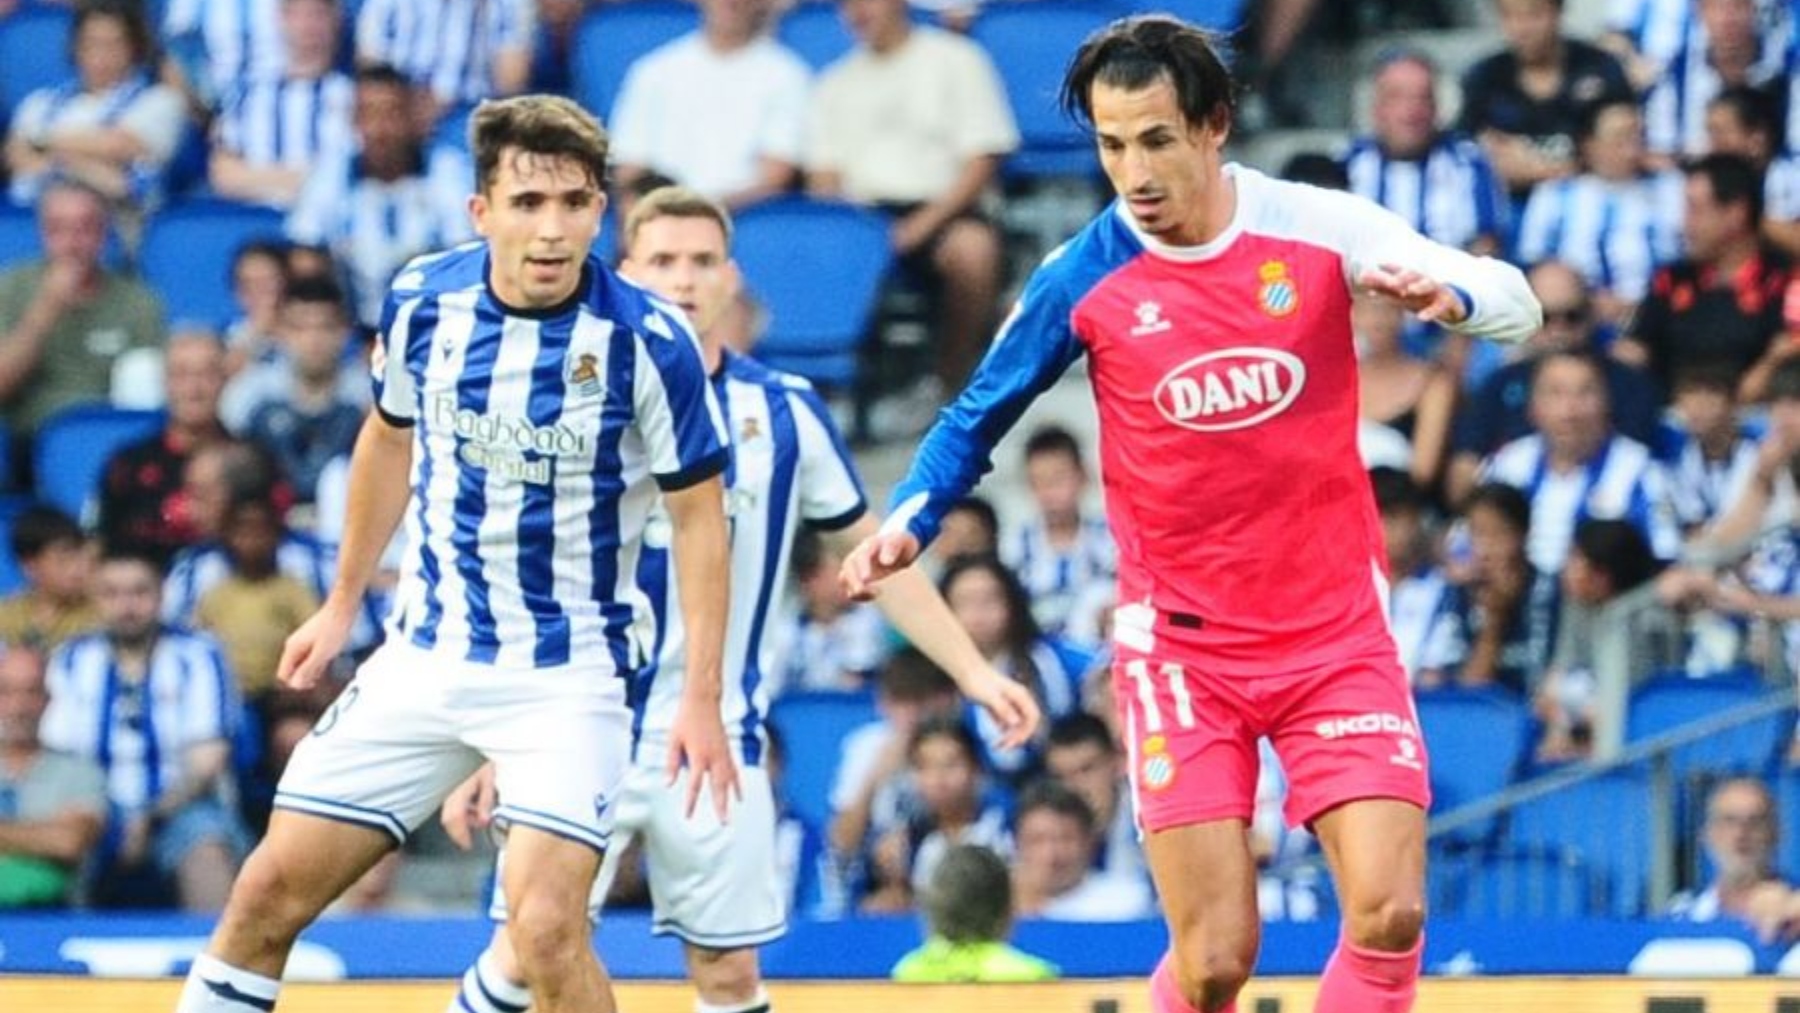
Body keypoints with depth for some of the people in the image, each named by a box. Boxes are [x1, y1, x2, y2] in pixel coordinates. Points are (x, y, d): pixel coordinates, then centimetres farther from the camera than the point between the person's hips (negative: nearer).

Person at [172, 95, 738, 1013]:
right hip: (424, 656, 4)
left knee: (546, 930, -21)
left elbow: (698, 513, -7)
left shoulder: (647, 343, -17)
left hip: (567, 677, -4)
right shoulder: (423, 300, -6)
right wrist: (342, 605, 20)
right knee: (270, 892, 4)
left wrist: (701, 697, -12)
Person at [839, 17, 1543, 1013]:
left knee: (1390, 916, -11)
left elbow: (1516, 301, -4)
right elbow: (978, 417, 8)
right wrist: (908, 520, -9)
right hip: (1182, 645, -1)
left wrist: (1449, 293, -27)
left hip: (1336, 624, 1)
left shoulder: (1317, 225, -7)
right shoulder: (1082, 278, -7)